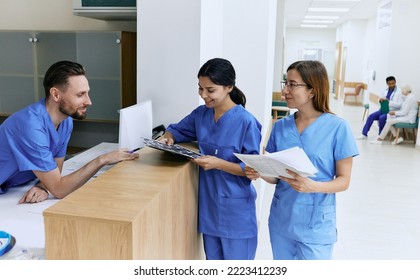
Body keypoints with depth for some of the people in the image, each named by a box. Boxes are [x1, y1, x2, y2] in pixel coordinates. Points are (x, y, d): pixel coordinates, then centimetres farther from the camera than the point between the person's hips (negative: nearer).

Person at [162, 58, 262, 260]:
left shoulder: (246, 122, -17)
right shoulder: (201, 113, 1)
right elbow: (177, 129, 16)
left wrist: (219, 164, -27)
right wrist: (168, 138, -6)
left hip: (235, 209, -5)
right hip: (208, 204, 6)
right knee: (213, 260, 21)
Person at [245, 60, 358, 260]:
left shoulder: (337, 127, -11)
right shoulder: (280, 126, 1)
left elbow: (343, 180, -8)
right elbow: (275, 176, 7)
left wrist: (313, 186, -26)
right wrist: (259, 173, -14)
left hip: (315, 225, -4)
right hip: (281, 220, 4)